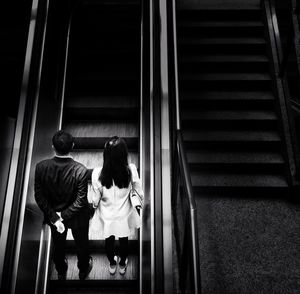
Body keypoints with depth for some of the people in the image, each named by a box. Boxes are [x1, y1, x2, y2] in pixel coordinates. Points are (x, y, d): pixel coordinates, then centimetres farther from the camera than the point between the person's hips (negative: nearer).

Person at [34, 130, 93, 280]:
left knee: (57, 245, 30)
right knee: (81, 244, 28)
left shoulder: (41, 167, -25)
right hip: (77, 217, -2)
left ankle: (61, 272, 56)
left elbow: (39, 197, -18)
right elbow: (80, 201, -27)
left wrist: (54, 217, -14)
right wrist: (63, 216, -15)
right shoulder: (80, 170, -32)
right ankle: (83, 270, 55)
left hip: (53, 214, 2)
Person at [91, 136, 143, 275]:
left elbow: (96, 199, -16)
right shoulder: (131, 170, -30)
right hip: (124, 216, 0)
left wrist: (94, 205, 7)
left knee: (109, 241, 30)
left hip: (107, 217, 0)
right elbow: (140, 193, -15)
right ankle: (122, 265, 56)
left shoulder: (97, 174, -32)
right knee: (124, 240, 30)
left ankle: (112, 265, 57)